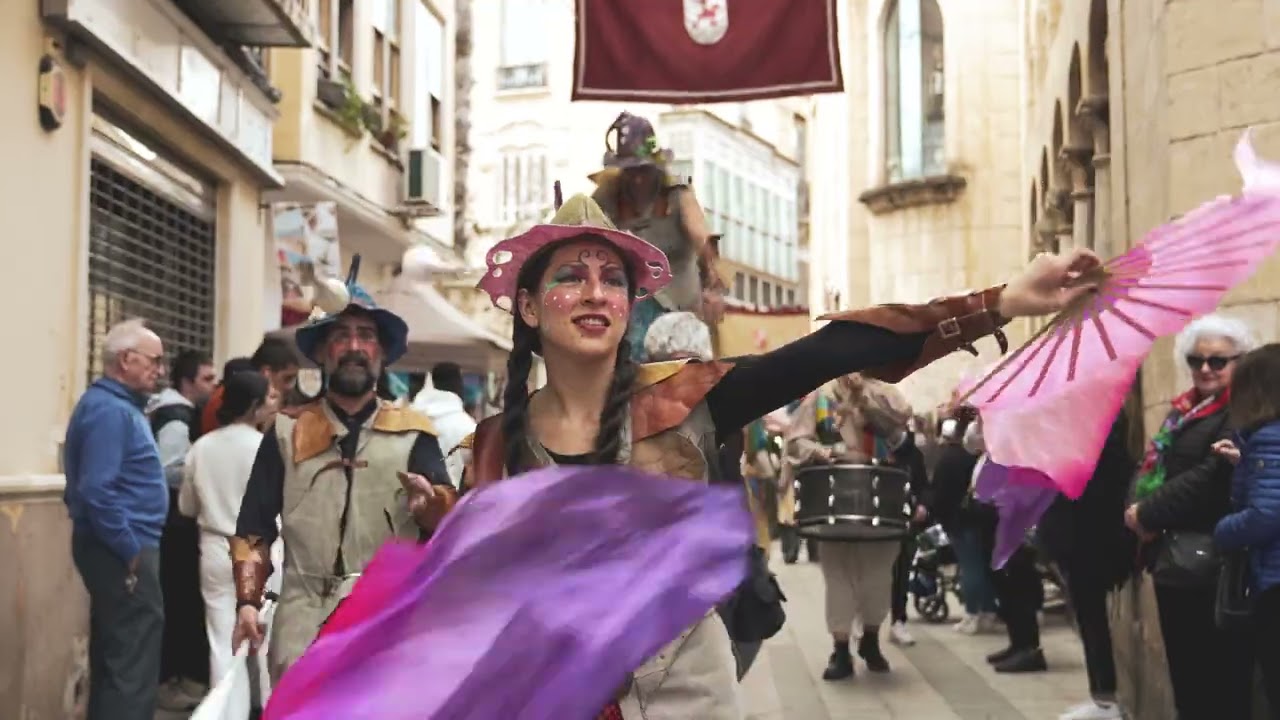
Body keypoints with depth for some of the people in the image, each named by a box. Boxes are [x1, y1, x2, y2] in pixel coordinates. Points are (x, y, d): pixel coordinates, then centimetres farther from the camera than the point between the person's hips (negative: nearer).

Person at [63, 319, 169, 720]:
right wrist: (132, 553, -19)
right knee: (133, 660, -6)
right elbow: (97, 491, -25)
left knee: (114, 655, 17)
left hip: (118, 548, 10)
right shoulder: (109, 409, -17)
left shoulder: (120, 404, 15)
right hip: (122, 550, -10)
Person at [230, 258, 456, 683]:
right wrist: (247, 601, -3)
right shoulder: (287, 433, 11)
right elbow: (254, 526, 8)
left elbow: (452, 520, -4)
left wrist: (431, 502, -26)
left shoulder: (413, 433, 9)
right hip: (306, 616, 1)